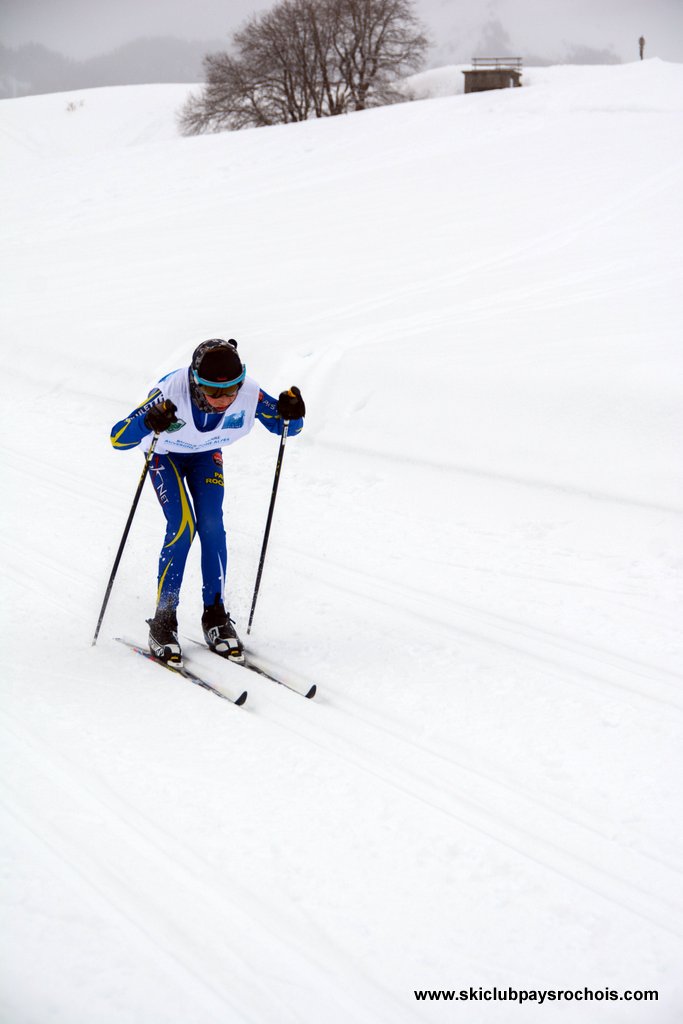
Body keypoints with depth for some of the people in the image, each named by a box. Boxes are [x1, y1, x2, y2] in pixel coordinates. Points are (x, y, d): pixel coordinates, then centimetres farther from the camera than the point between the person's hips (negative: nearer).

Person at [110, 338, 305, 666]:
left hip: (207, 456, 3)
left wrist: (290, 413, -38)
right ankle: (163, 622, -8)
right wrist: (148, 422, -60)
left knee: (212, 527, -14)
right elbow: (118, 439, -40)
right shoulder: (172, 391, -41)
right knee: (182, 527, -19)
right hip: (165, 455, -2)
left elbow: (285, 426, -15)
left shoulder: (248, 393, -33)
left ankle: (215, 617, 1)